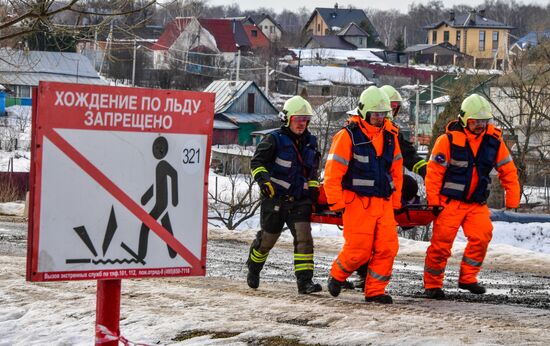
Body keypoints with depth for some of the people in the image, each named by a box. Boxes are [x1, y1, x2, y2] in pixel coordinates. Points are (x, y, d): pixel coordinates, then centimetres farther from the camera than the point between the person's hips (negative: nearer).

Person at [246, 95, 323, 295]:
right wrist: (263, 179, -24)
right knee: (267, 239, 9)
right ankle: (253, 270, 36)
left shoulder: (310, 142, 10)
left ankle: (305, 281, -13)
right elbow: (257, 162, -9)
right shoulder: (275, 140, -9)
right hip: (275, 199, -4)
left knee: (304, 237, -12)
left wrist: (313, 189, 17)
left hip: (300, 201, 4)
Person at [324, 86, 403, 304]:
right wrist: (336, 203, -9)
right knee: (359, 250, -7)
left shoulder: (390, 135, 10)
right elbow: (333, 171, -9)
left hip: (384, 202, 6)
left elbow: (396, 169, 19)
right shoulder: (348, 136, -9)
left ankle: (375, 291, 8)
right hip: (358, 202, -6)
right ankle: (337, 275, 22)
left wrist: (395, 200, 16)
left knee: (387, 247, -3)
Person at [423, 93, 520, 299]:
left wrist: (512, 200, 5)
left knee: (482, 236, -14)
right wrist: (433, 202, -11)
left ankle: (467, 278, 2)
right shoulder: (448, 140, -13)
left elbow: (507, 170, 8)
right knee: (442, 242, -4)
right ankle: (432, 284, 11)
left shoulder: (494, 139, 0)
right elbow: (434, 171, -10)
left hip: (477, 203, 4)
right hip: (450, 202, -4)